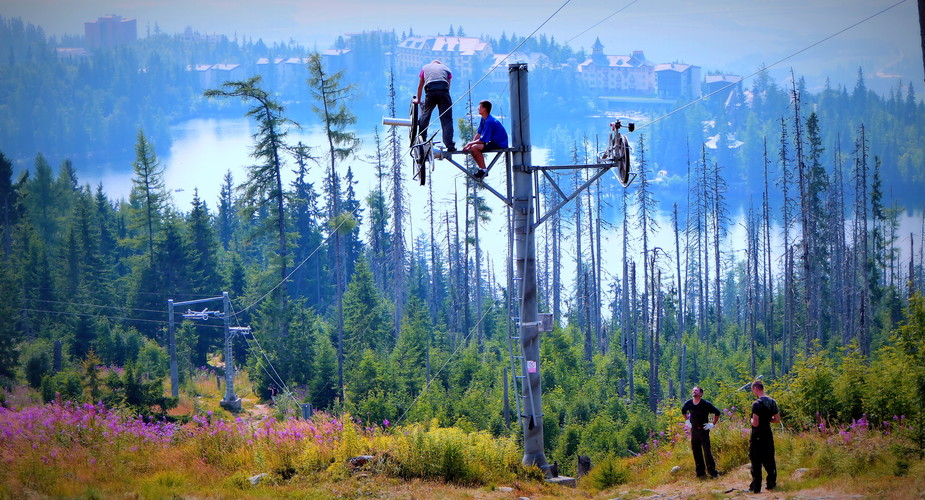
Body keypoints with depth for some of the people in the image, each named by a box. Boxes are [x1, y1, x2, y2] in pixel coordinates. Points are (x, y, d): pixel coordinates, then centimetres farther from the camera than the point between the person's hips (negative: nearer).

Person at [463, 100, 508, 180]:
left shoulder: (489, 121, -23)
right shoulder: (483, 119, 8)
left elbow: (483, 140, -24)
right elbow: (478, 134, 9)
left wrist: (470, 143, -14)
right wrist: (470, 145, -4)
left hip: (500, 145, -10)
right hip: (493, 142, 10)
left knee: (475, 148, -26)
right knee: (472, 148, 11)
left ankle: (483, 170, -15)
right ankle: (481, 168, 15)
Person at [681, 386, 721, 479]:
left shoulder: (706, 404, -11)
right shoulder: (689, 403, 3)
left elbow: (717, 413, -2)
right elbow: (683, 411, 26)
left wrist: (713, 424, -3)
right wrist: (687, 421, 19)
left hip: (703, 430, -5)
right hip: (693, 431, 5)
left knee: (707, 451, -9)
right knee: (696, 452, 7)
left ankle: (712, 471, -2)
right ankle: (700, 472, 17)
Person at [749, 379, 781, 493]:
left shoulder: (757, 404, -19)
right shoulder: (772, 402, 4)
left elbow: (755, 423, -22)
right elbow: (777, 419, 9)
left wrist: (751, 420, -1)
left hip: (758, 435, -7)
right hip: (768, 433, 7)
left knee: (756, 462, -1)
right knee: (769, 459, 15)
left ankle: (756, 487, 1)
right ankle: (772, 483, 20)